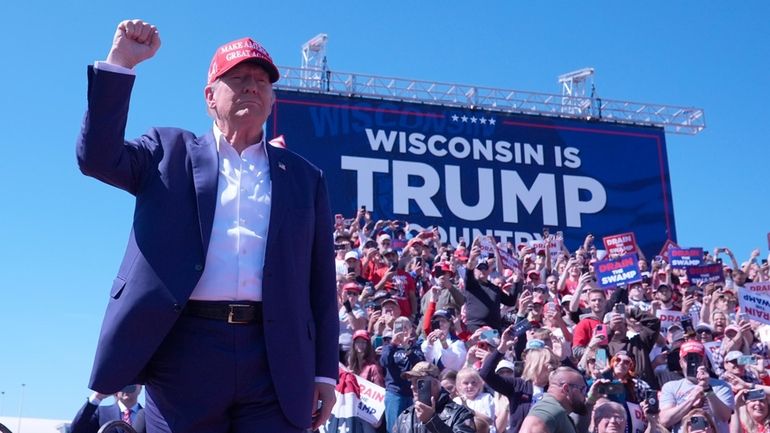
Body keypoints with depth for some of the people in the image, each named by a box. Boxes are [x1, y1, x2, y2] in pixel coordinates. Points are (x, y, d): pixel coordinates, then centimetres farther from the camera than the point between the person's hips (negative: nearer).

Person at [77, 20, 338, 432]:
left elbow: (320, 282, 12)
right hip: (184, 349, -1)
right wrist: (120, 61, -6)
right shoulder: (171, 151, 13)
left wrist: (325, 370, 7)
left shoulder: (304, 177, 14)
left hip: (275, 360, 1)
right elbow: (97, 157, -3)